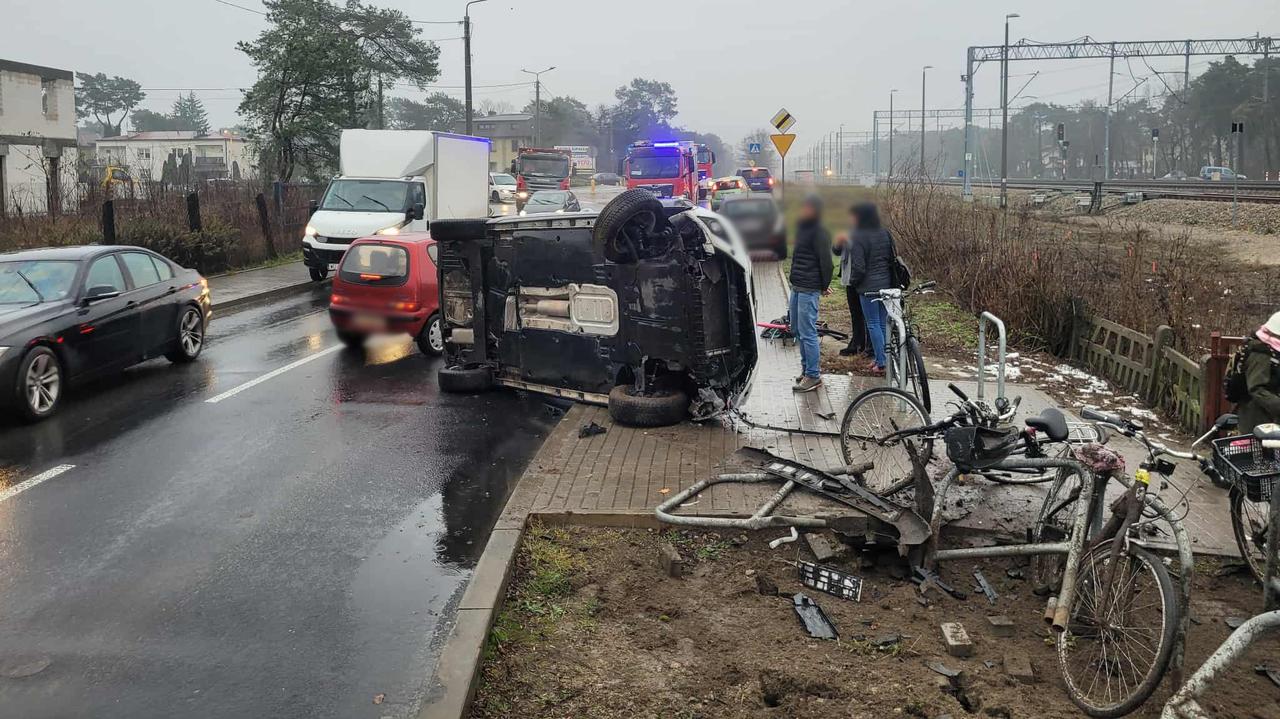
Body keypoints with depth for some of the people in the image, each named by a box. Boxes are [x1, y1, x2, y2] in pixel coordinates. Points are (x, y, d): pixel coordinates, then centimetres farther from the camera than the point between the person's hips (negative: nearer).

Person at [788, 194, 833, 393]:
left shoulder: (819, 233, -14)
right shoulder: (801, 227, 14)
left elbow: (826, 262, -16)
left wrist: (824, 286, -7)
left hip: (809, 289, -10)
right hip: (797, 286, 10)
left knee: (807, 333, -7)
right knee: (797, 330, 16)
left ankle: (813, 376, -1)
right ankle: (806, 368, 28)